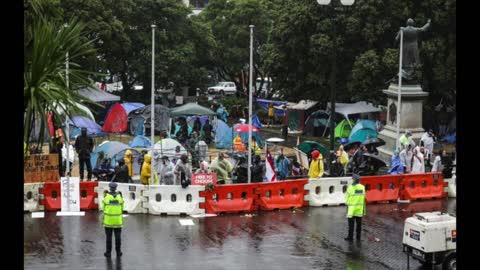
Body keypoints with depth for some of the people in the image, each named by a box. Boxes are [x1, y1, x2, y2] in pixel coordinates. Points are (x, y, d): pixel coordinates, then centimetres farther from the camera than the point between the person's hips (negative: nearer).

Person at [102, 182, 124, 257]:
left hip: (108, 220, -1)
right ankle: (118, 252, 13)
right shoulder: (119, 196, -6)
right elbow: (121, 208, 3)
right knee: (118, 236, 9)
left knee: (109, 236, 6)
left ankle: (108, 252, 9)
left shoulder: (106, 197, -10)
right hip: (118, 220, 1)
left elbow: (103, 207, 3)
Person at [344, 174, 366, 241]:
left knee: (351, 223, 3)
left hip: (352, 208, -4)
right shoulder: (362, 187, -1)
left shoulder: (350, 187, -15)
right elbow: (363, 197, 4)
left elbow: (347, 197, -7)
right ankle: (358, 237, 16)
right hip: (360, 208, 4)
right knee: (359, 223, 11)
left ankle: (350, 237, 5)